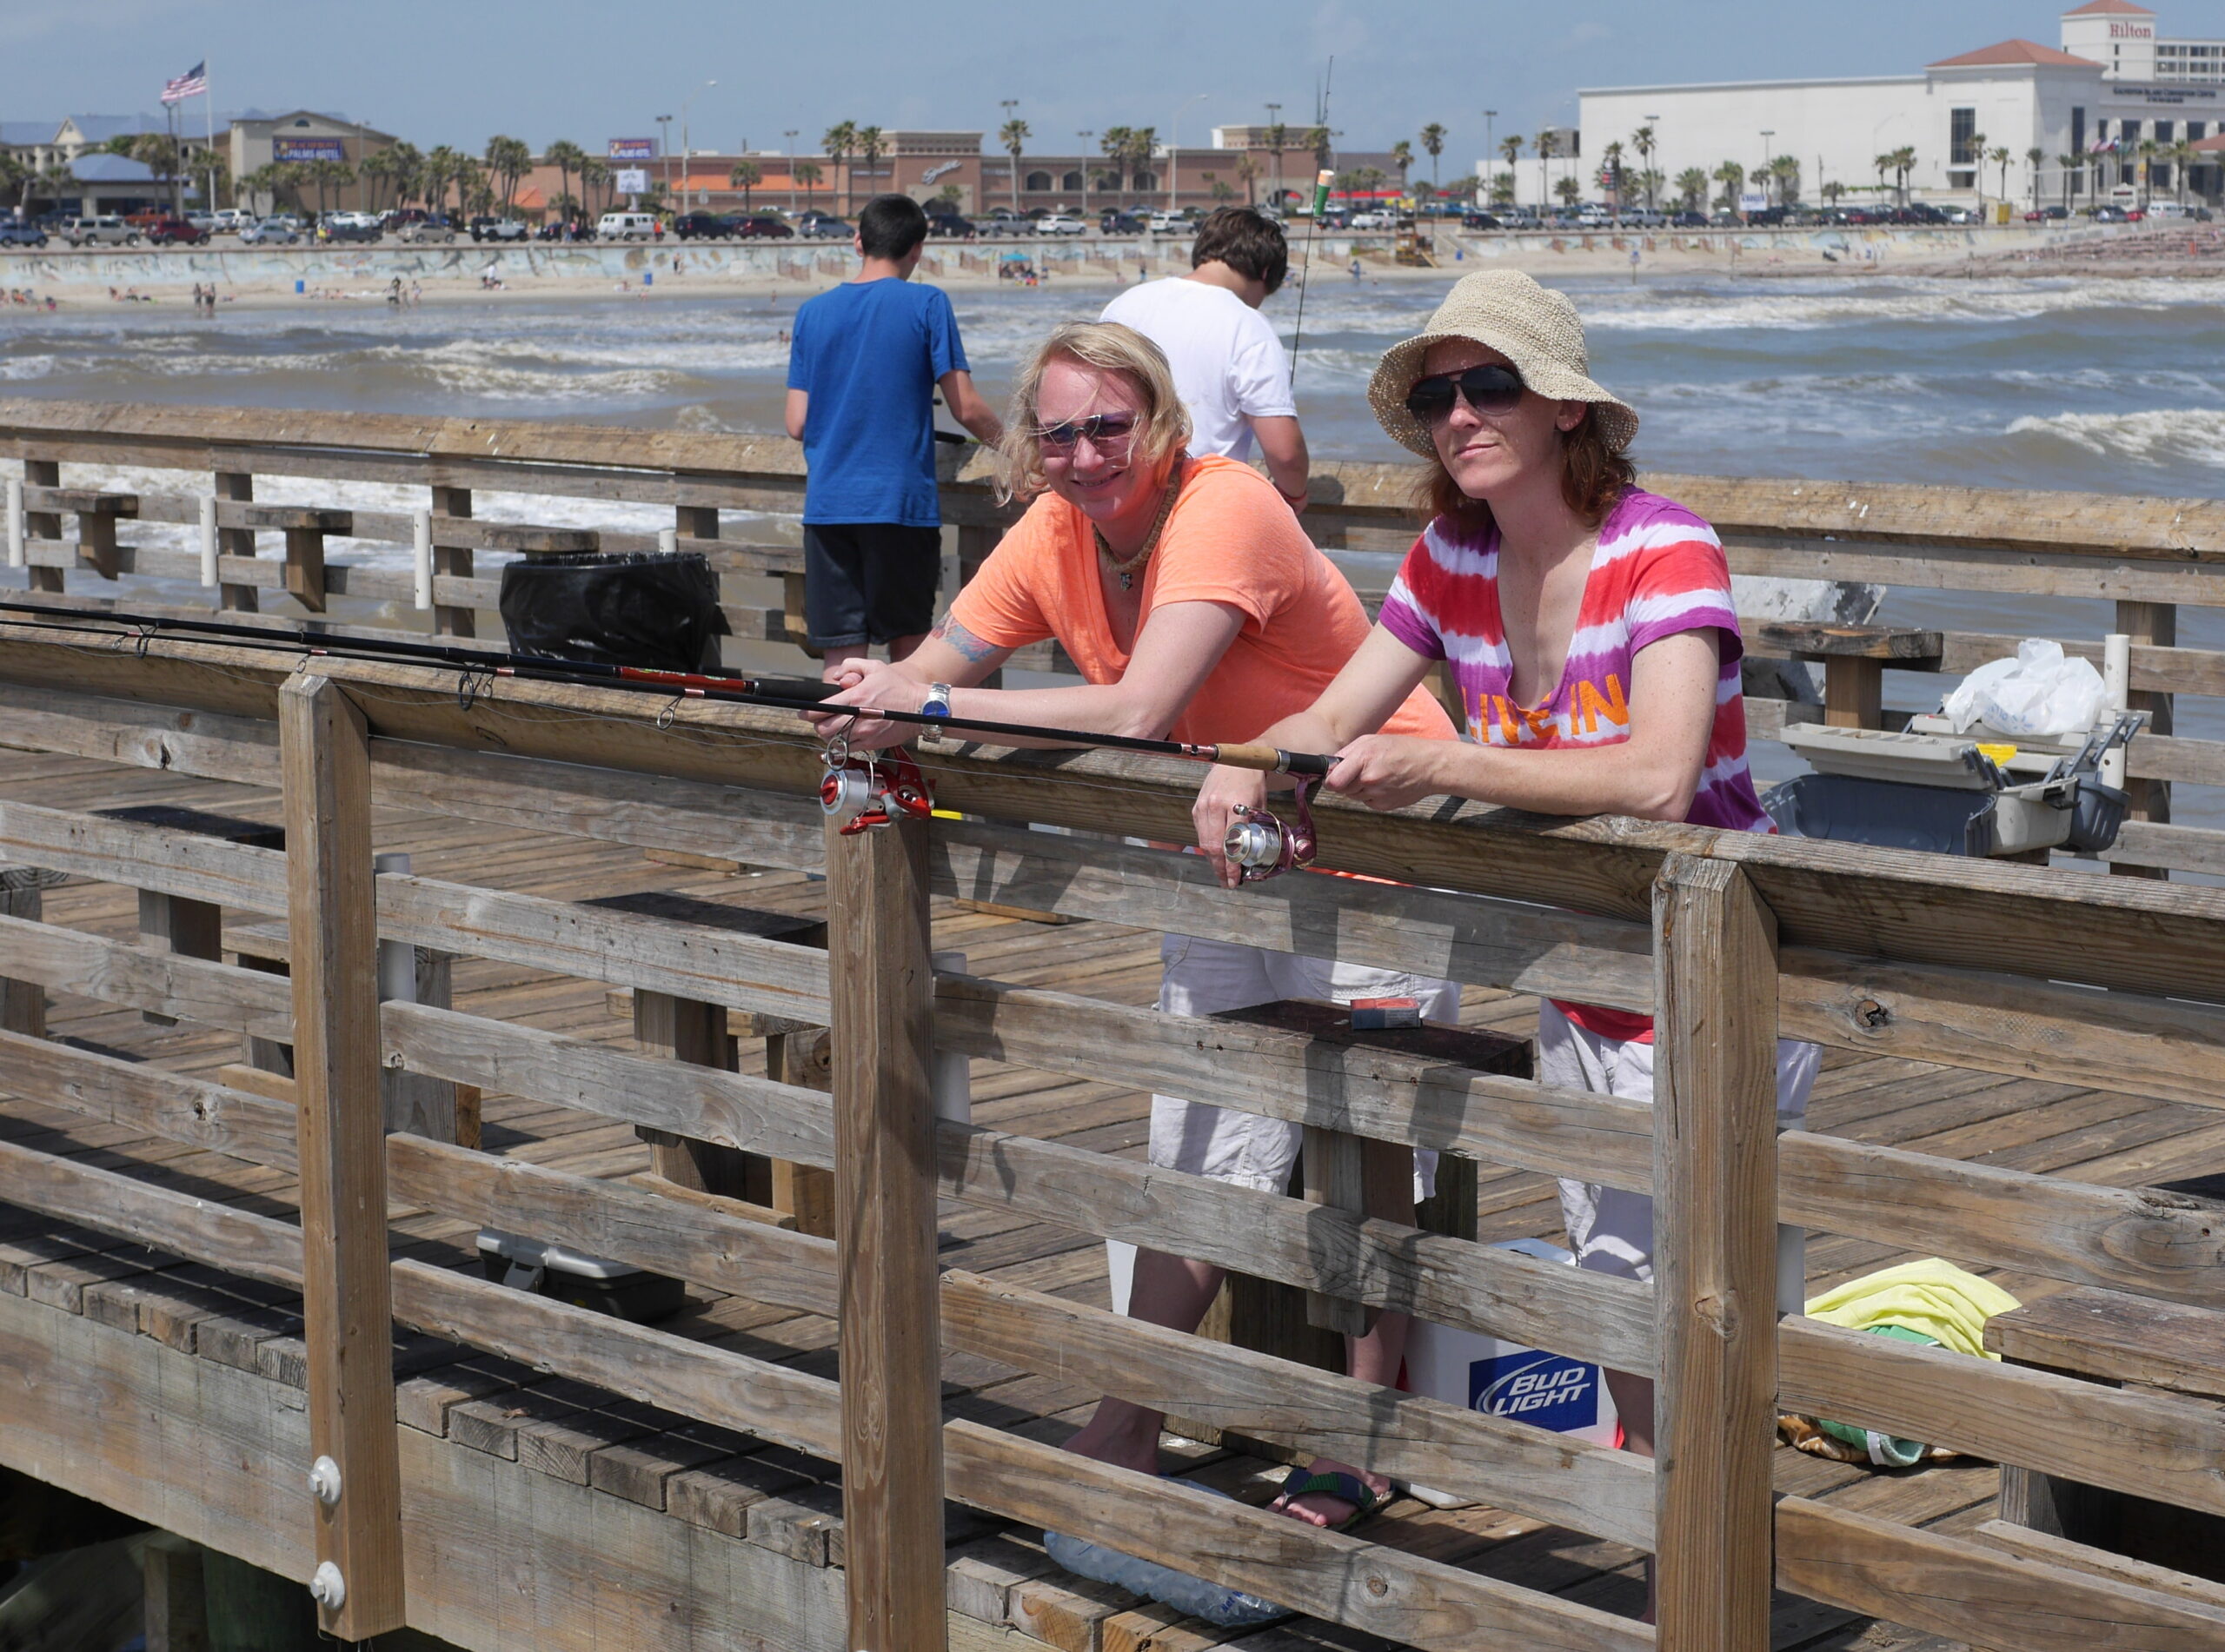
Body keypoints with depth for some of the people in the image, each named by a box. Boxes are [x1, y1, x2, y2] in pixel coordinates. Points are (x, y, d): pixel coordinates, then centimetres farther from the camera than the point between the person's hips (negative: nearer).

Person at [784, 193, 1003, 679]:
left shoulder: (813, 311, 8)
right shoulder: (927, 304, -2)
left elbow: (797, 424, 6)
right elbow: (966, 408, -5)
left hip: (827, 506, 3)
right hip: (901, 502, -2)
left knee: (840, 663, 1)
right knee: (907, 647, 10)